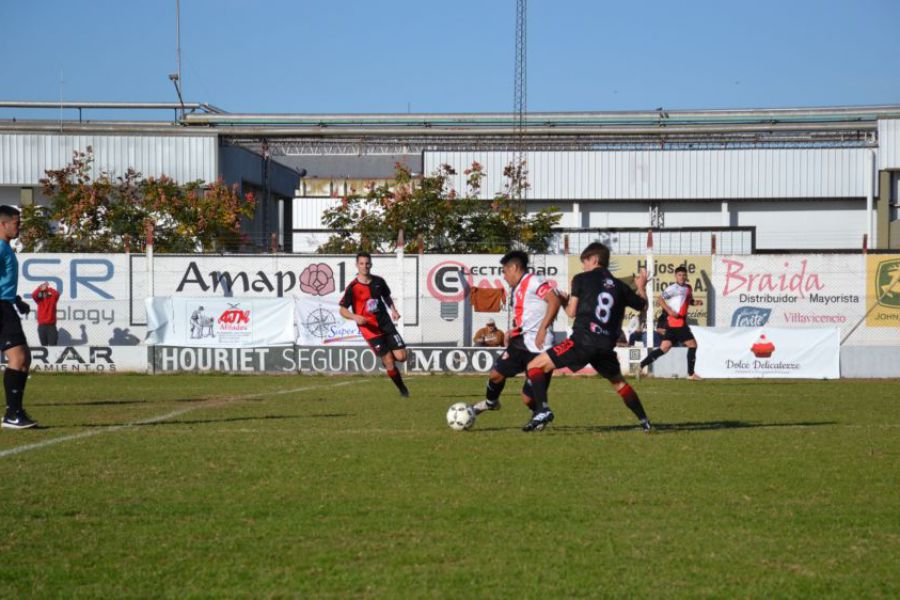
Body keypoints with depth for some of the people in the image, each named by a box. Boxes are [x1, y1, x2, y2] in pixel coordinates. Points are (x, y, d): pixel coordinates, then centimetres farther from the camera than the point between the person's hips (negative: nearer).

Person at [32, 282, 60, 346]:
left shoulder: (52, 298, 6)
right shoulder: (39, 299, 8)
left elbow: (57, 294, -14)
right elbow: (33, 295, -9)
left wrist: (48, 288, -14)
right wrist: (40, 288, -17)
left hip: (51, 325, -2)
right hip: (42, 325, 2)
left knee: (52, 345, -7)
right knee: (44, 345, 5)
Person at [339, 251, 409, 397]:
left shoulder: (378, 281, 4)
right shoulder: (353, 287, -8)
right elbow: (342, 310, -5)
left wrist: (393, 310, 4)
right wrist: (355, 317, -24)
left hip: (385, 324, 4)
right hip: (369, 329, -4)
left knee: (401, 356, -7)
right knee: (389, 362, -6)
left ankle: (386, 359, 28)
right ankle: (402, 389, 11)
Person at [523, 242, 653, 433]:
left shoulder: (581, 279, 5)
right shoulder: (619, 286, 16)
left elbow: (572, 312, 4)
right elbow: (643, 306, 29)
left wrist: (564, 302, 27)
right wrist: (641, 287, 48)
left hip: (583, 340, -5)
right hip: (606, 345, 5)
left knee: (535, 367, 1)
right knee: (618, 382, 30)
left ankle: (543, 410, -18)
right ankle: (645, 422, 26)